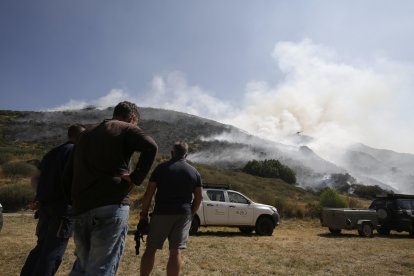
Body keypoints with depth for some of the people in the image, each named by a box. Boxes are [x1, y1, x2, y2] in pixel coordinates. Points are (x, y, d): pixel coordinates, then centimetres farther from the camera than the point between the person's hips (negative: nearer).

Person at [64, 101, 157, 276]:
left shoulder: (86, 134, 24)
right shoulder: (126, 129, 4)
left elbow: (68, 175, 21)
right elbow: (150, 146, -17)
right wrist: (136, 178, -11)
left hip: (81, 209, 7)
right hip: (111, 206, -6)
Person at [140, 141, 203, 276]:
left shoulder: (161, 168, 0)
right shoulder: (194, 172, 7)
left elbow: (149, 193, -3)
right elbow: (198, 197, 7)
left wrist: (144, 213, 4)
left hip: (162, 213, -2)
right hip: (183, 215, 2)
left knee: (150, 248, 10)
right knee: (176, 251, 4)